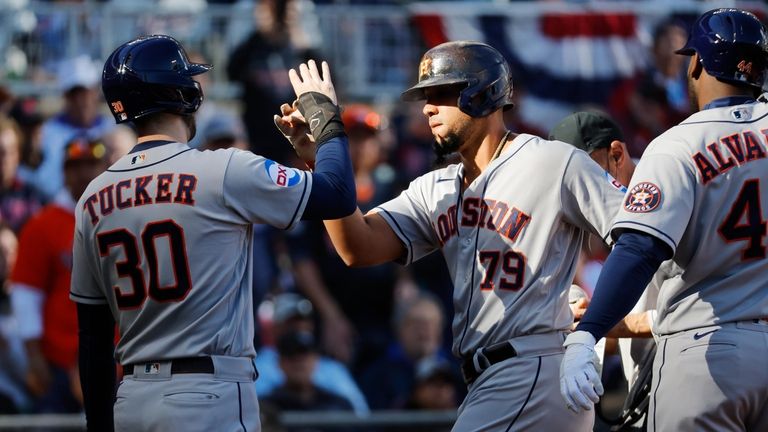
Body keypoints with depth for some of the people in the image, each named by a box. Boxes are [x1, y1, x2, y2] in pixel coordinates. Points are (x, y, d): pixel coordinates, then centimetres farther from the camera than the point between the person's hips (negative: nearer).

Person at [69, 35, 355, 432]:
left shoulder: (94, 199, 8)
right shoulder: (224, 172, -8)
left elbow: (92, 335, 12)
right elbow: (338, 195, -2)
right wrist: (324, 115, 14)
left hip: (131, 400, 6)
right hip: (208, 397, -6)